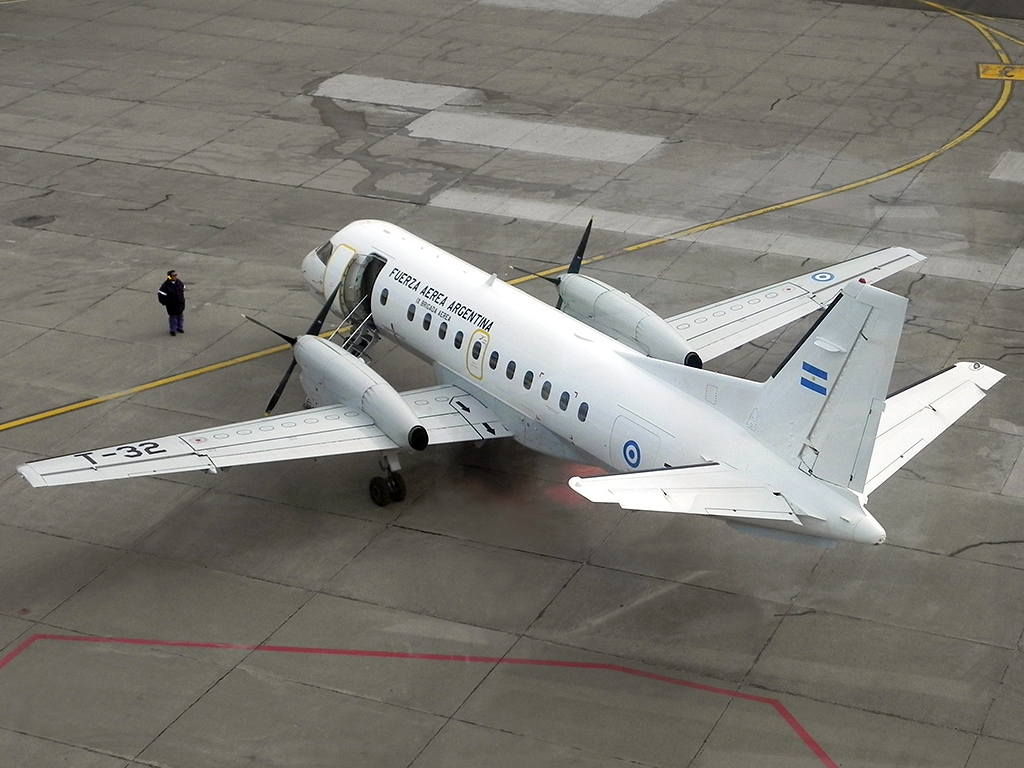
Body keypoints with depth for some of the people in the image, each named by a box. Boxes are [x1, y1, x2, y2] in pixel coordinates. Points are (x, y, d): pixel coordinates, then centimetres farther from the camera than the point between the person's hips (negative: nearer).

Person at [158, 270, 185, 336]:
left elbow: (183, 289, 15)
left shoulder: (179, 282, -5)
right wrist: (164, 303, -7)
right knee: (173, 318, 9)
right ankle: (173, 330, 26)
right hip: (171, 306, -5)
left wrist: (182, 299, 18)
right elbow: (160, 295, -16)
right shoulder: (166, 285, -22)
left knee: (180, 317, 19)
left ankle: (180, 328, 39)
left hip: (180, 304, 5)